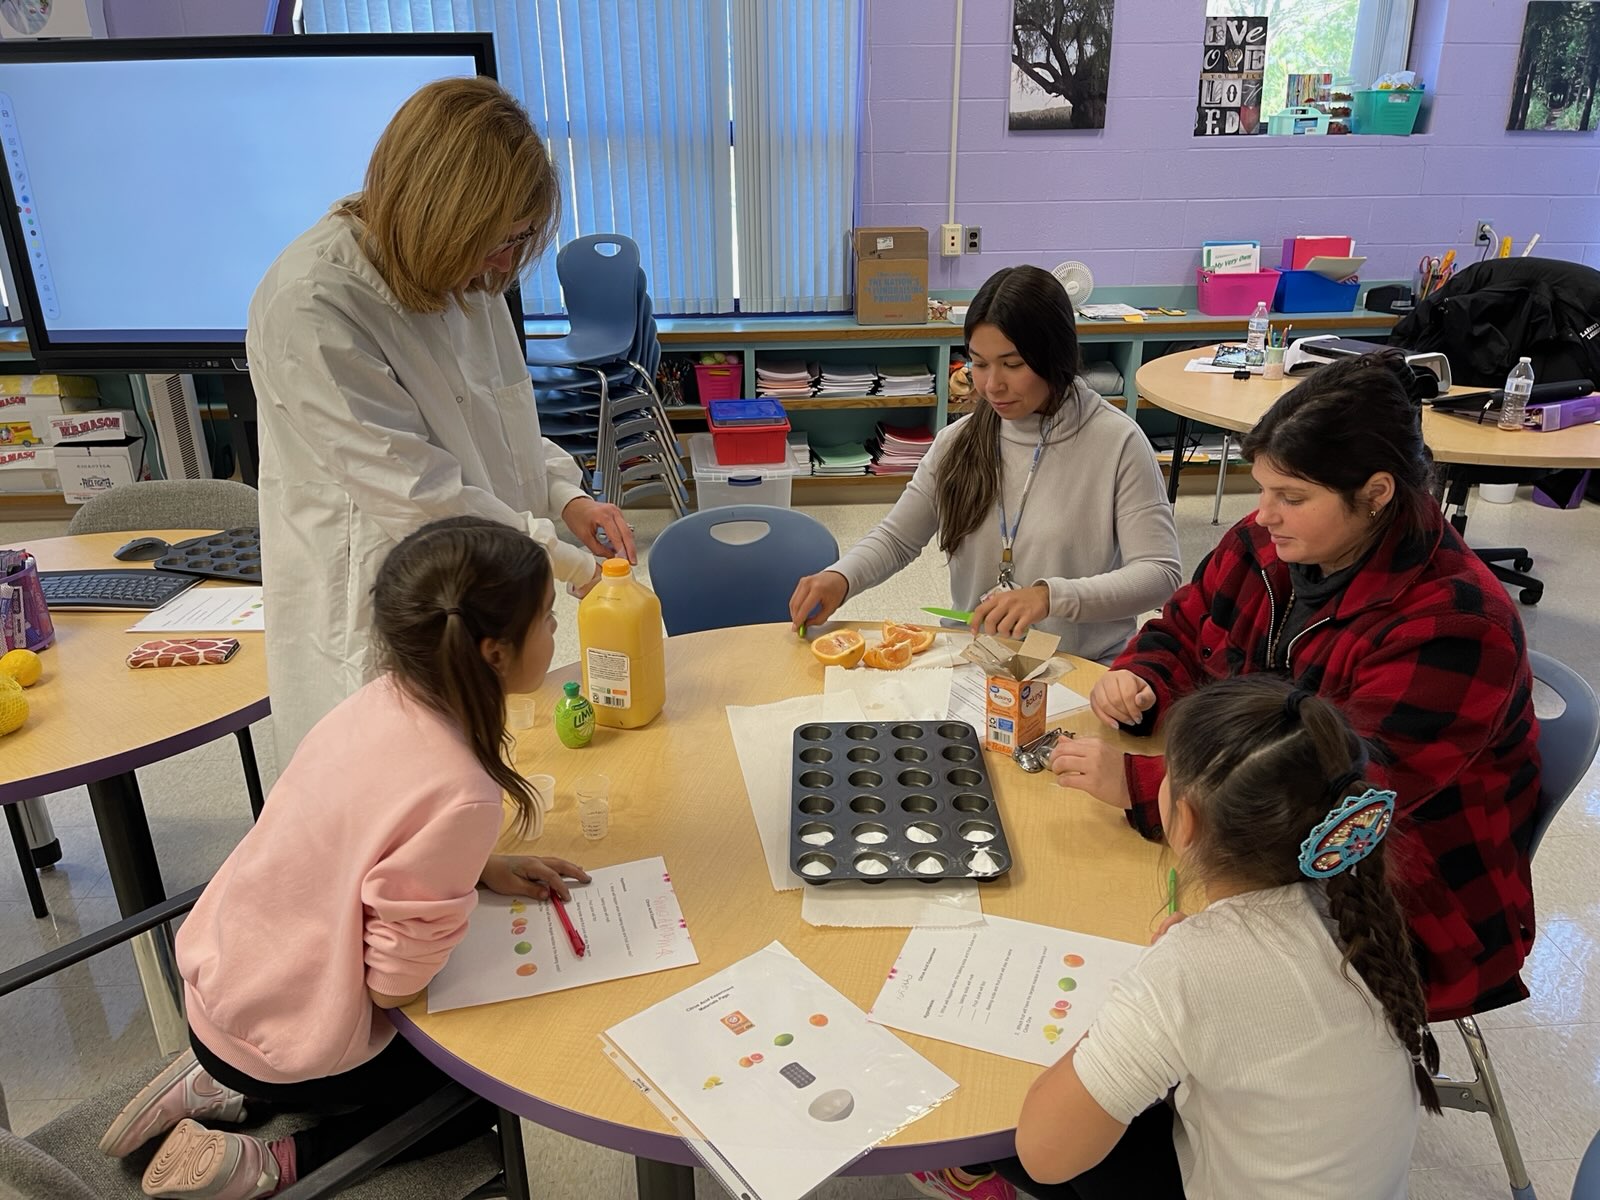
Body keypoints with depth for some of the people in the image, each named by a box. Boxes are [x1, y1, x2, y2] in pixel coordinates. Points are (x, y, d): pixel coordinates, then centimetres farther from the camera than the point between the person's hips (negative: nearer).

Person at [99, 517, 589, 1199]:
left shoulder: (384, 699, -11)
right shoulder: (459, 796, -34)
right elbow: (393, 983, -23)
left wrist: (482, 868, -1)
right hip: (279, 1046, -7)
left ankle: (219, 1084, 20)